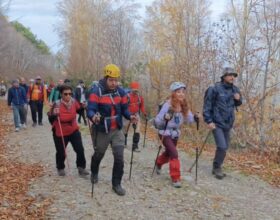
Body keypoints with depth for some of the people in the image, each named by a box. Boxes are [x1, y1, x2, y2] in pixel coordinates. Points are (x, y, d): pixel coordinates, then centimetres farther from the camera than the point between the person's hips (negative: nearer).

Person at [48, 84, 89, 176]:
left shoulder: (74, 102, -11)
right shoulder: (56, 105, -24)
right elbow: (51, 120, -21)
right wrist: (53, 114, -40)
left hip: (74, 130, 3)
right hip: (60, 133, -3)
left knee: (80, 150, 1)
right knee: (61, 153, 9)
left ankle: (81, 167, 21)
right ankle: (60, 168, 37)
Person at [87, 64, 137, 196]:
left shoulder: (120, 92, -2)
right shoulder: (96, 91, -18)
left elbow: (124, 109, 3)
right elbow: (90, 110, -25)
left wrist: (130, 117, -17)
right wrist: (93, 117, -47)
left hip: (117, 130, 3)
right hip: (102, 131, -3)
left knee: (119, 157, -4)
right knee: (98, 154, 20)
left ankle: (117, 184, 12)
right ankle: (94, 173, 51)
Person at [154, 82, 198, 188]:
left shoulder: (184, 106, -6)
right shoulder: (168, 104, -23)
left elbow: (189, 119, -2)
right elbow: (157, 121, -22)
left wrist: (195, 117, -22)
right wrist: (165, 118, -41)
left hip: (175, 133, 6)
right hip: (165, 133, -6)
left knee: (169, 153, 22)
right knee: (174, 154, -18)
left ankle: (158, 163, 54)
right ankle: (175, 178, -4)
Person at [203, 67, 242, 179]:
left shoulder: (235, 89, 6)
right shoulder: (215, 89, -12)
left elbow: (237, 104, 21)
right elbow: (207, 105, -11)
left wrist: (238, 99, -3)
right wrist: (209, 121, -16)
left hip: (228, 124, 7)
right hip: (217, 123, -6)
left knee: (225, 147, 11)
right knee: (222, 147, -14)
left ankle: (216, 168, 27)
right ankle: (217, 168, 5)